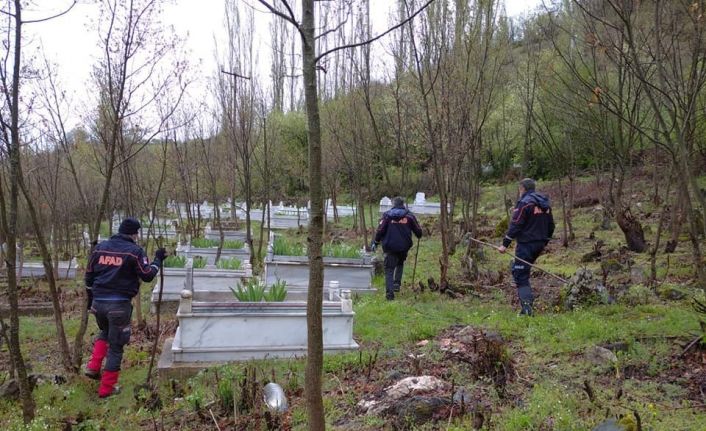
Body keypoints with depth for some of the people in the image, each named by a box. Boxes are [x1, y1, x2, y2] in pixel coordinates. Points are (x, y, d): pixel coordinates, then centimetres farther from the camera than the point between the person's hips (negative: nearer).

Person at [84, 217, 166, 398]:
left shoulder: (100, 247, 9)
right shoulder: (135, 251, -7)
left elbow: (89, 275, 14)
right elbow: (147, 275, -7)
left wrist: (90, 298, 24)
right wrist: (158, 260, 8)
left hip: (98, 302, 5)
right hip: (119, 304, -5)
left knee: (105, 332, 33)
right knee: (116, 346, 6)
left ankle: (93, 367, 19)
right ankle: (106, 388, 11)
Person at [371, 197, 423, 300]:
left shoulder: (387, 215, -1)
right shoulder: (409, 216, 3)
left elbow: (380, 230, -5)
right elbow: (418, 231, 7)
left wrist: (375, 242, 6)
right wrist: (419, 235, 30)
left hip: (390, 247, -2)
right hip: (404, 247, 2)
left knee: (389, 269, 3)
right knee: (400, 264, 29)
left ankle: (389, 292, -8)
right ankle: (397, 283, 17)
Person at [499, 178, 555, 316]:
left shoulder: (524, 203, -13)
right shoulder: (545, 204, 13)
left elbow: (515, 226, -17)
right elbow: (551, 226, 20)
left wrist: (505, 244, -14)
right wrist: (544, 242, 30)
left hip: (526, 244, -8)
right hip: (539, 244, 8)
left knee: (520, 275, -5)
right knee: (517, 268, 23)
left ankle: (526, 307, -14)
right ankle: (527, 300, 23)